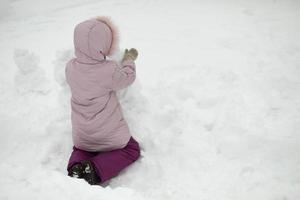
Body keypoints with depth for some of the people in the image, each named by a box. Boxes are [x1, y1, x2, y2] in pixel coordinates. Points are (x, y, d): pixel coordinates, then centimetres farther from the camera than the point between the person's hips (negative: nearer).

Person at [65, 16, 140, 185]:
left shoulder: (71, 67, -10)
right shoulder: (110, 70, -26)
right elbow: (128, 77, -5)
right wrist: (129, 59, 12)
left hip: (82, 137, 5)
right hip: (110, 136, -5)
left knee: (81, 147, 37)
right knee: (133, 149, 19)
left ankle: (76, 167, 3)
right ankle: (97, 170, -4)